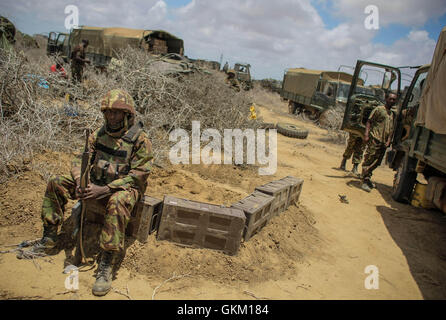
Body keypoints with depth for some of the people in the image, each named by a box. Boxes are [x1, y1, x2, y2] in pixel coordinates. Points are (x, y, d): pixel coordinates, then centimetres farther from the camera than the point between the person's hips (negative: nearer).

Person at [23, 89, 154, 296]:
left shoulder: (140, 139, -13)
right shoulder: (100, 133, 6)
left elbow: (137, 176, -18)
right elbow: (81, 159, 7)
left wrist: (104, 189, -26)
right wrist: (80, 181, -16)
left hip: (125, 187, -7)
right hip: (97, 183, 7)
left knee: (117, 201, -42)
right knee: (56, 184, -1)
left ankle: (106, 266, -36)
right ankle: (49, 238, 8)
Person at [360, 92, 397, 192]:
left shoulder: (393, 114, 19)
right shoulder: (378, 109, 1)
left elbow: (391, 129, 19)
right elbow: (369, 121, -4)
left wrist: (388, 140, 5)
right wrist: (366, 134, -15)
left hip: (384, 142, 7)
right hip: (375, 139, -7)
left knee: (377, 162, 10)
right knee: (369, 160, -9)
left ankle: (367, 177, 25)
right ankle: (365, 181, -7)